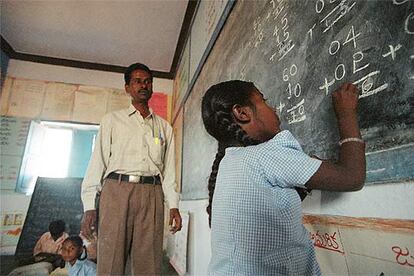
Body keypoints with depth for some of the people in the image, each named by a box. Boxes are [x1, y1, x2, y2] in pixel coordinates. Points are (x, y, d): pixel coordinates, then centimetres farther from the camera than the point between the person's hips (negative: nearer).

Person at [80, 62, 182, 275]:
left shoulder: (164, 126, 18)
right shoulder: (112, 120, 13)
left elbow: (169, 169, 13)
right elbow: (98, 161, 7)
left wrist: (173, 205, 4)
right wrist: (89, 206, -1)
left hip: (152, 194, 2)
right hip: (117, 188, -1)